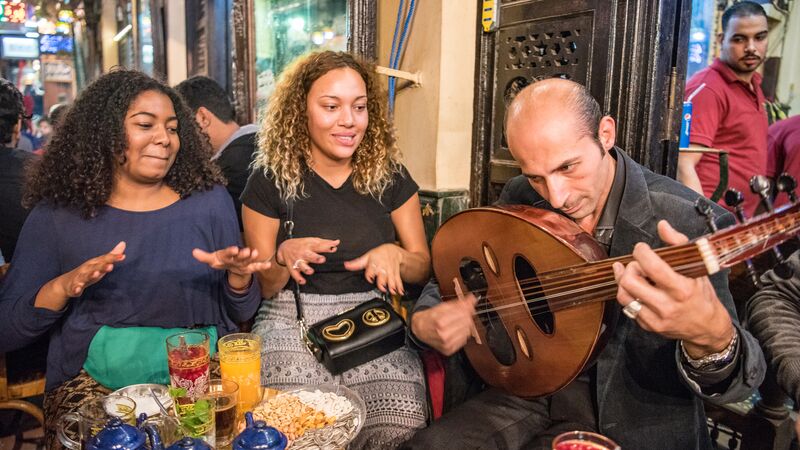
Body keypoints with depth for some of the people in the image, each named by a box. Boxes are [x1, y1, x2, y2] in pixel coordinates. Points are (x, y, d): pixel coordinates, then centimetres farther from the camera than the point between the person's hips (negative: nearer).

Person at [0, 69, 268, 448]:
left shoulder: (209, 201, 3)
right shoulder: (56, 216, 2)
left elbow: (241, 315, 7)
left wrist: (238, 276, -15)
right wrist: (62, 287, -17)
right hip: (94, 383, 0)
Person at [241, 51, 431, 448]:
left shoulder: (390, 176, 4)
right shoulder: (271, 180, 0)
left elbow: (423, 266, 10)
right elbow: (261, 286, 5)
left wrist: (394, 255, -13)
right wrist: (283, 257, -17)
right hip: (293, 320, -1)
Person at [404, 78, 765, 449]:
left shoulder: (690, 223, -21)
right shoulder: (519, 199, -8)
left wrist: (711, 338, -48)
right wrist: (425, 321, -17)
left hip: (626, 417, -3)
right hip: (531, 389, 4)